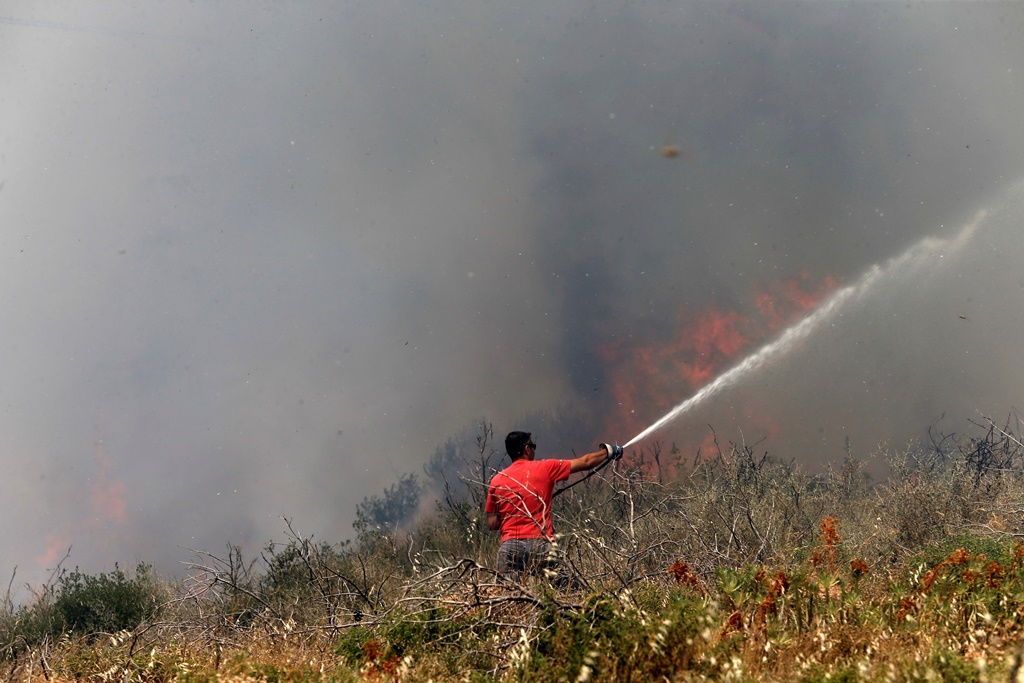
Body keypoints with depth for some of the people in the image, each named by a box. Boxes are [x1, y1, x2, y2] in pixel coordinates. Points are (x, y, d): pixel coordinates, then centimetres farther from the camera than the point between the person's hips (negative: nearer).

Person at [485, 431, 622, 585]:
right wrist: (608, 451, 32)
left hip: (509, 547, 3)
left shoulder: (497, 481, 9)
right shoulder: (545, 468, 4)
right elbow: (586, 462, 16)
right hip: (539, 544, -2)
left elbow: (492, 524, 9)